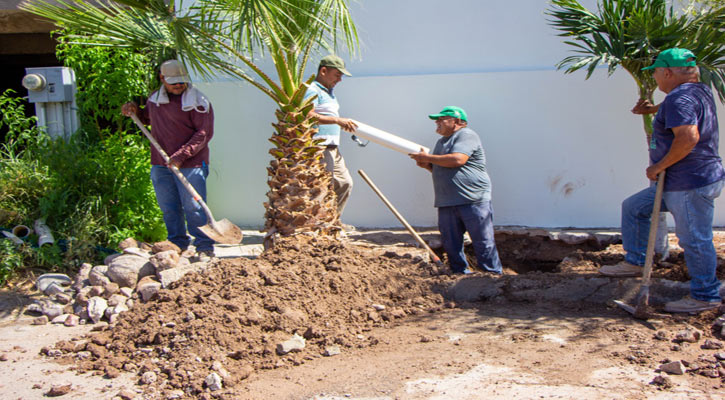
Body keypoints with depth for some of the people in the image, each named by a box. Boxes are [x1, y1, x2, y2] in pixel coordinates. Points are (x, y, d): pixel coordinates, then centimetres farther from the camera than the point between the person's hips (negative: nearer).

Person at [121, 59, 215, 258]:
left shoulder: (197, 101, -8)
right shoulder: (154, 98, 13)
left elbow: (205, 132, -14)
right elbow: (149, 117, 35)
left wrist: (182, 155, -22)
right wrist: (135, 111, 13)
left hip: (190, 164, -6)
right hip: (160, 164, 6)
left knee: (193, 208, -5)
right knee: (169, 209, 11)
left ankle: (205, 247, 3)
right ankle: (178, 245, 24)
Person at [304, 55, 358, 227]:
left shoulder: (328, 91, 23)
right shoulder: (313, 90, -10)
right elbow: (308, 116, -25)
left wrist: (344, 124, 12)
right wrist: (338, 120, -25)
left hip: (333, 147, 10)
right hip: (320, 148, -10)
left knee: (344, 182, 14)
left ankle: (334, 220, 24)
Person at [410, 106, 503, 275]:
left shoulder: (466, 135, -5)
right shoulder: (442, 141, 23)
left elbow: (458, 160, -21)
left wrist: (428, 158, -11)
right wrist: (426, 165, 9)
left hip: (473, 199, -8)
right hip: (446, 203, 8)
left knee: (483, 242, -5)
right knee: (451, 245, 6)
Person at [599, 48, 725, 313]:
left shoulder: (680, 98, -20)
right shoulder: (700, 92, 12)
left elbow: (688, 136, -34)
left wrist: (660, 165, -22)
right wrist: (654, 109, 48)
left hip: (693, 184, -11)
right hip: (677, 184, 11)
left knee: (694, 239, -1)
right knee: (633, 207, 17)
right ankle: (635, 262, 25)